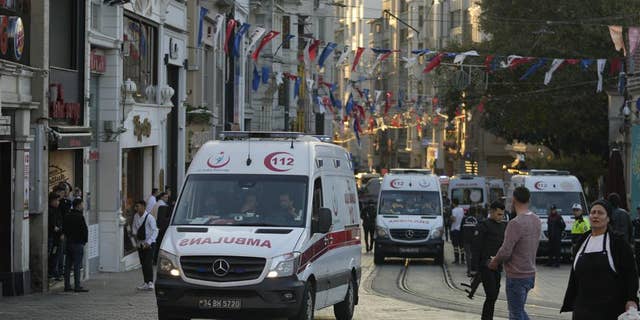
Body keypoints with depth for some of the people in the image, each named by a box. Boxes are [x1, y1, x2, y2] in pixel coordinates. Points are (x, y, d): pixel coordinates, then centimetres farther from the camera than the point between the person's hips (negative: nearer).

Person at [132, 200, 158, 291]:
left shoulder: (150, 218, -17)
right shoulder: (136, 216, 2)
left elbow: (155, 231, -16)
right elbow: (134, 226, 19)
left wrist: (148, 242, -23)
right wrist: (135, 233, -1)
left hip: (149, 244, -6)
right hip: (140, 243, 6)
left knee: (148, 263, -15)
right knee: (143, 263, 10)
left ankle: (150, 283, -16)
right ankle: (146, 283, 18)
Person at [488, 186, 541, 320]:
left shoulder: (516, 223, -22)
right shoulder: (536, 220, 5)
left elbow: (505, 251, -22)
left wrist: (495, 261, 0)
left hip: (516, 276, -8)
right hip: (530, 273, 8)